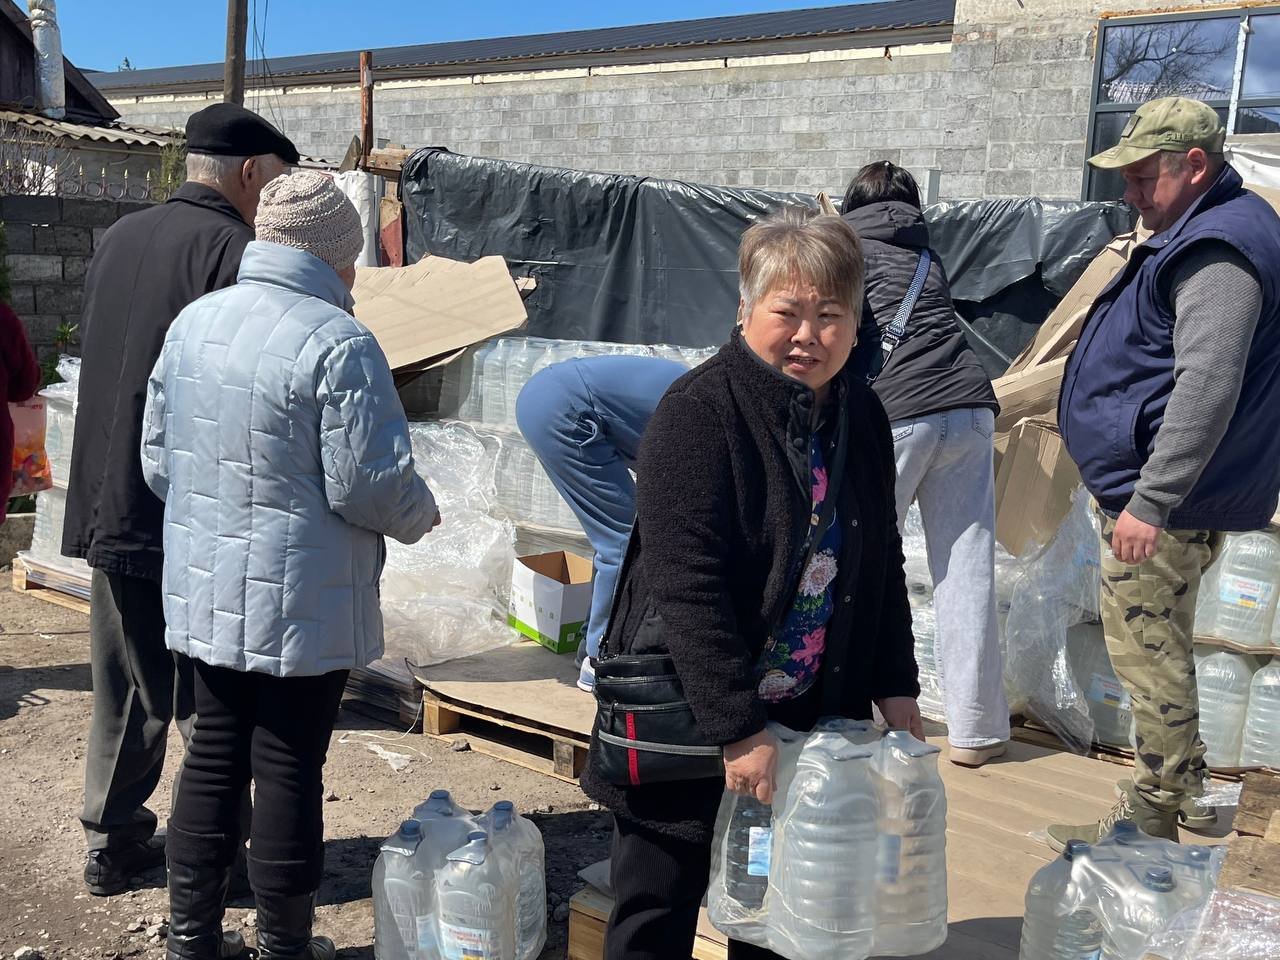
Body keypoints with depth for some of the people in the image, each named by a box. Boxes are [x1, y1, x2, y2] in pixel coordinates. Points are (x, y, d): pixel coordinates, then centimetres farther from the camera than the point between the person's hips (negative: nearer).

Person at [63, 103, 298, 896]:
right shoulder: (236, 250, -15)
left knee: (125, 688, 18)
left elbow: (104, 361, 16)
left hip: (110, 505, 7)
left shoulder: (118, 238, 9)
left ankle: (113, 841, 29)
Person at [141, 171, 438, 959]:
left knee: (213, 758, 17)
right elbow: (367, 484, -18)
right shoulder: (338, 342, -18)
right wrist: (419, 515, 2)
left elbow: (158, 457, 11)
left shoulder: (193, 321, 5)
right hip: (301, 603, -6)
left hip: (205, 593, 7)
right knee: (289, 769, 6)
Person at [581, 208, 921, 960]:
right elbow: (687, 585, -23)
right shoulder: (699, 411, -17)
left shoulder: (862, 417, 5)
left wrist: (895, 687, 10)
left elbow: (881, 563, 14)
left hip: (808, 719, 6)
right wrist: (739, 728, -24)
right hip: (685, 719, -6)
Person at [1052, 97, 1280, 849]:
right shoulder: (1202, 235, 17)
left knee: (1149, 651, -3)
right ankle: (1175, 792, 30)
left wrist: (1149, 502, -27)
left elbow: (1207, 387, -27)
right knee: (1156, 649, 18)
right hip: (1150, 489, 11)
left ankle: (1153, 821, 8)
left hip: (1162, 501, -11)